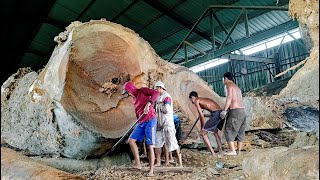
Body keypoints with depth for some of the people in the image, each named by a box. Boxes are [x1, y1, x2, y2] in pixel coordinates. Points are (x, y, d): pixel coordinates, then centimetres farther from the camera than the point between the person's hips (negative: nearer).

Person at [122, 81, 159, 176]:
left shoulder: (143, 91, -3)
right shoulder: (134, 100, 18)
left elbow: (156, 93, -18)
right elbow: (138, 113, 18)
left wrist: (148, 104, -29)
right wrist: (139, 122, 5)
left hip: (150, 120, -8)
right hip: (141, 123, 8)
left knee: (150, 146, -7)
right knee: (131, 140, 4)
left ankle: (151, 170, 0)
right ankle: (138, 163, 12)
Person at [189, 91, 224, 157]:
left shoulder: (196, 101, 7)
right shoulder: (206, 99, 29)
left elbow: (201, 115, 1)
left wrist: (202, 127, 11)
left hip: (216, 114, -8)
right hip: (221, 112, 8)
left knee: (203, 133, 4)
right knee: (215, 132, 29)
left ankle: (213, 153, 2)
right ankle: (220, 152, 32)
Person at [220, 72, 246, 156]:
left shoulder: (229, 85, -1)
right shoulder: (237, 87, 25)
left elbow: (229, 98, -14)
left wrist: (224, 110, -17)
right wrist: (227, 110, 25)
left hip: (235, 111, -9)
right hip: (242, 111, 9)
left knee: (229, 131, -3)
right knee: (240, 132, 11)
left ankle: (233, 151, -7)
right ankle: (238, 151, 16)